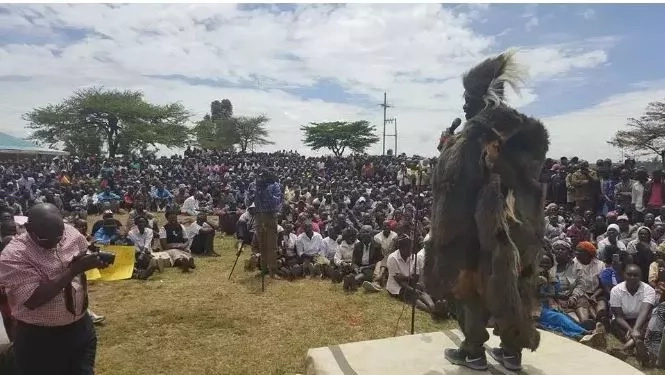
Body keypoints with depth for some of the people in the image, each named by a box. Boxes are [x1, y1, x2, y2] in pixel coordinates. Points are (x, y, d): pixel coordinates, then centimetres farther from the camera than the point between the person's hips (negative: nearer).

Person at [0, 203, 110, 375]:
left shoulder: (69, 232, -5)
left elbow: (85, 254, 13)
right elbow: (33, 300, -25)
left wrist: (97, 259, -11)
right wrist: (74, 269, -28)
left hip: (81, 327, 5)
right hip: (39, 339, -4)